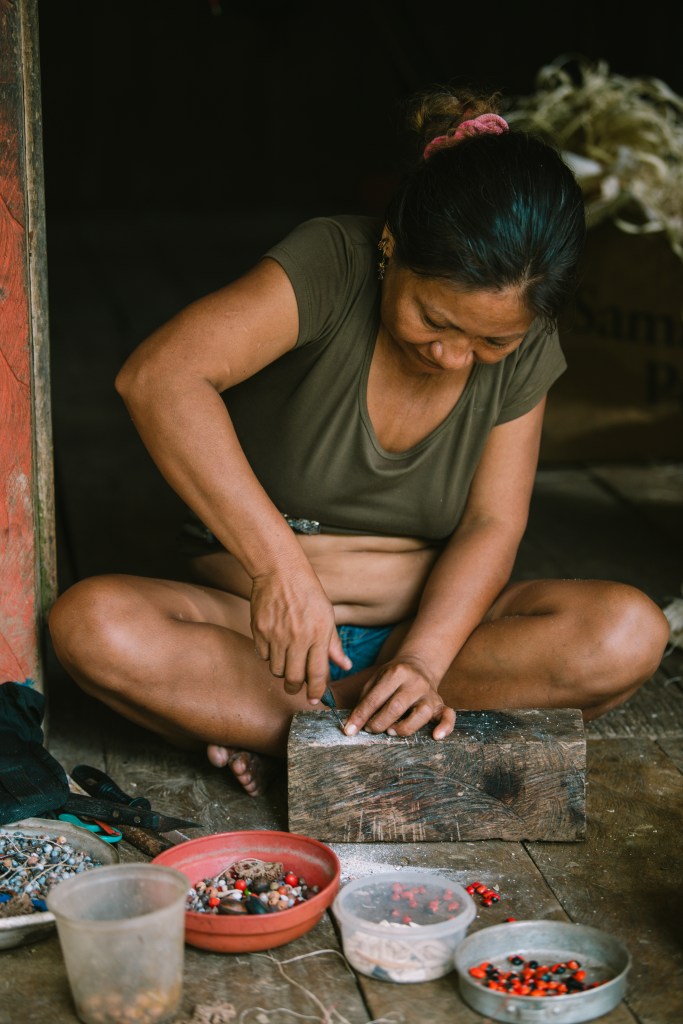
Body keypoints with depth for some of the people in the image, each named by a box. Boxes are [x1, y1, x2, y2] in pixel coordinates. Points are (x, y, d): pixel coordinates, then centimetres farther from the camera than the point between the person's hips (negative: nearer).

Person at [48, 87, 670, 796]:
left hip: (435, 623, 3)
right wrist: (278, 563, -41)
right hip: (263, 622, -2)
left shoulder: (524, 349, -5)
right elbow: (158, 377, -33)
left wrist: (422, 660, -26)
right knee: (90, 623, -30)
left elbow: (492, 525, -7)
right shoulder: (332, 265, -19)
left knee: (629, 632, -24)